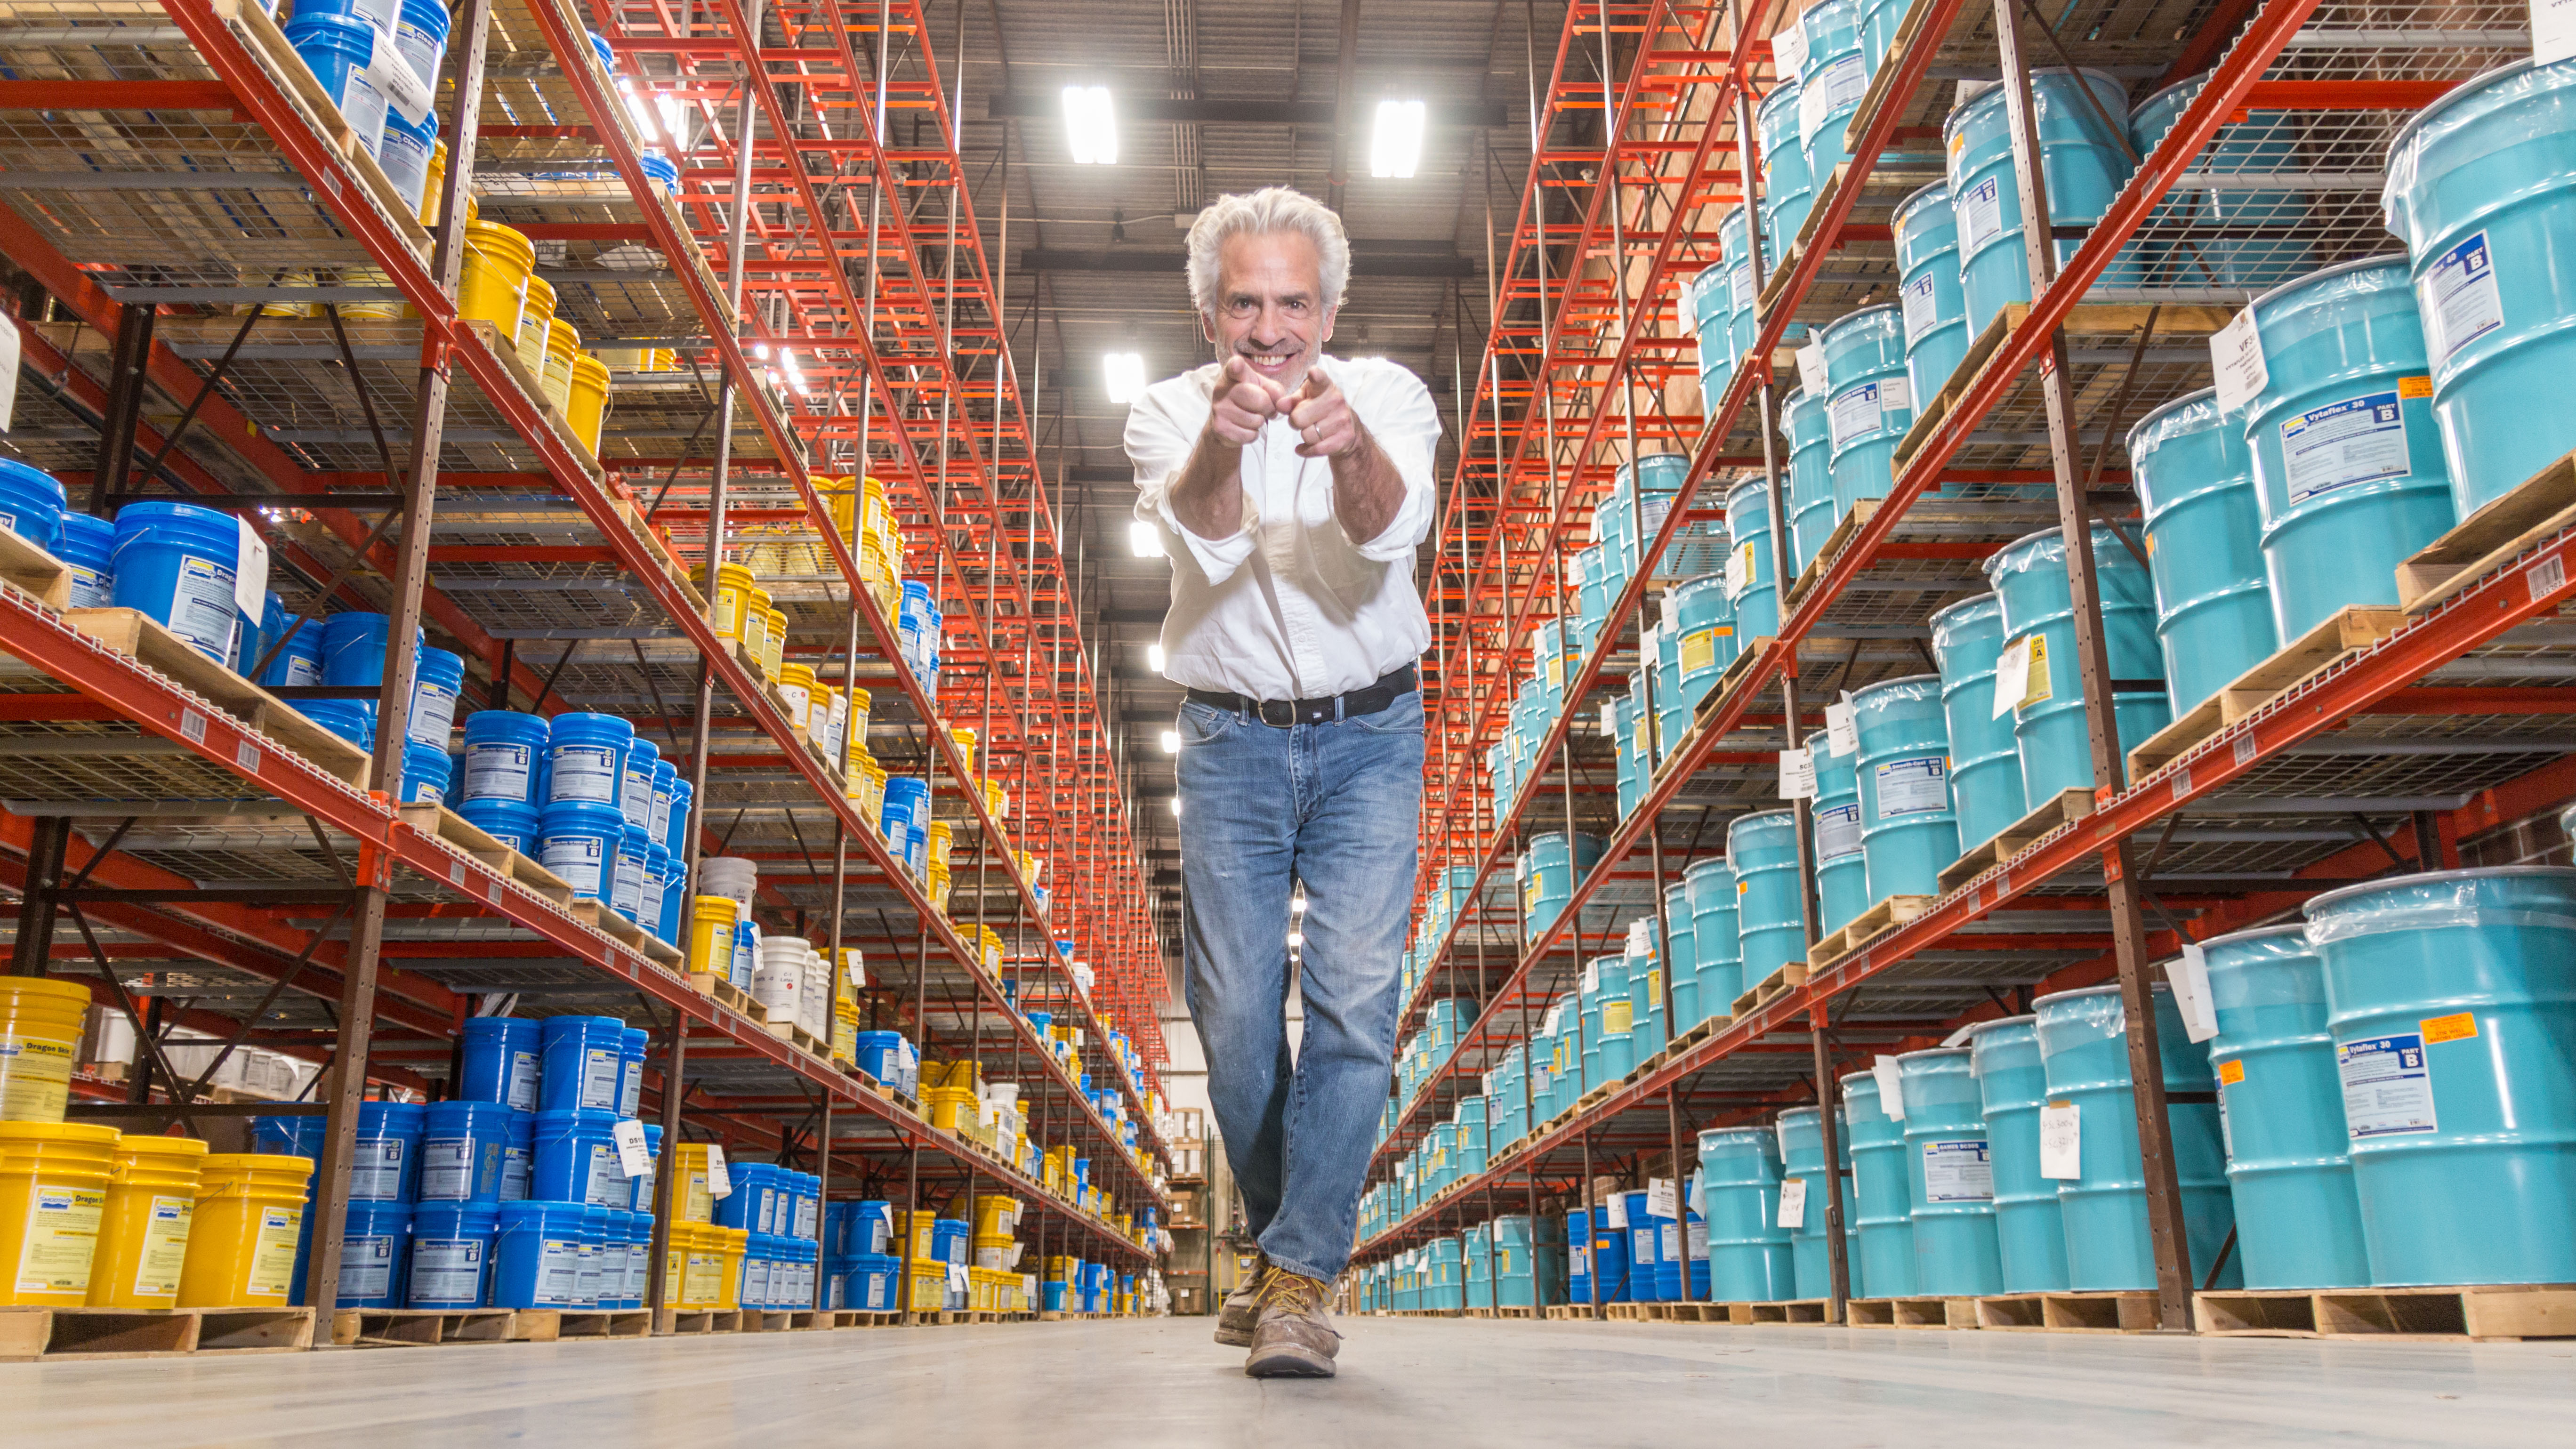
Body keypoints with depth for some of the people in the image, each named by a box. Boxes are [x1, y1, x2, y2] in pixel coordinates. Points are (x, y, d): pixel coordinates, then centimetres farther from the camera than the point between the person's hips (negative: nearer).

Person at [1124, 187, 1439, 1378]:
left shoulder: (1388, 394, -8)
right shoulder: (1167, 412, -6)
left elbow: (1395, 529, -29)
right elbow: (1200, 530, -28)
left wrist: (1351, 449, -52)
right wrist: (1220, 443, -51)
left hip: (1369, 737, -1)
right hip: (1231, 742, 1)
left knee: (1355, 999, -12)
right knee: (1233, 1018, 2)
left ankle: (1300, 1277, -4)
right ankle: (1284, 1233, 25)